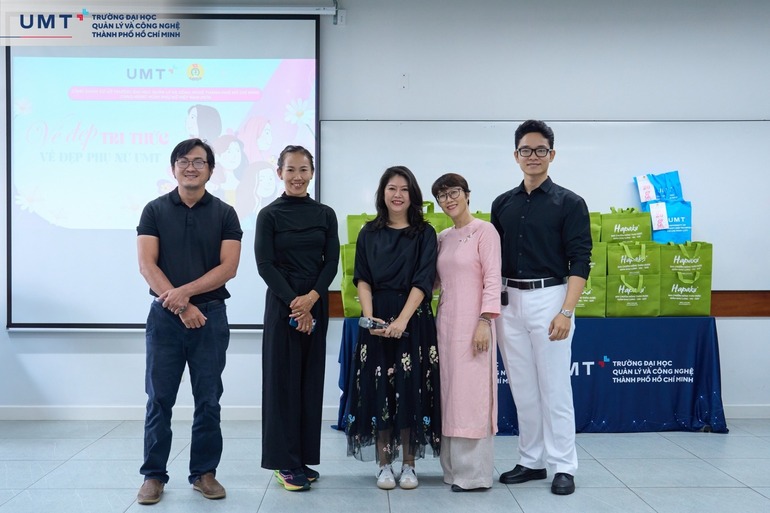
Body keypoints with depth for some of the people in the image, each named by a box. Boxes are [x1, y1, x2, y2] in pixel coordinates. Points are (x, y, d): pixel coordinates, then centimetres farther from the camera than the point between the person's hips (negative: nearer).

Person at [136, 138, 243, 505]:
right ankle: (153, 475, 14)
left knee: (208, 400, 6)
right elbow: (146, 264, -4)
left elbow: (228, 267, -4)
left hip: (210, 316, 0)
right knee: (159, 400, 4)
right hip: (164, 316, 0)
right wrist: (181, 306, -12)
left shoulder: (224, 214, 5)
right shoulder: (155, 210, 5)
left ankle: (204, 472, 17)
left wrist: (185, 292, -15)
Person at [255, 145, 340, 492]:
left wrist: (312, 298, -13)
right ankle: (285, 462, 7)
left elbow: (332, 262, 3)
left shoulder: (325, 215, 7)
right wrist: (294, 304, -14)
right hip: (282, 303, -3)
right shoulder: (269, 215, -2)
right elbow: (266, 264, -7)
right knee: (284, 378, -1)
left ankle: (304, 457, 17)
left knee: (311, 379, 7)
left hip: (316, 303, 4)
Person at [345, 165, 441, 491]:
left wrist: (402, 320, -17)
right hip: (377, 320, 2)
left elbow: (423, 281, -6)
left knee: (411, 389, 1)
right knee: (378, 389, 3)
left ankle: (409, 465, 13)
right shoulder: (369, 233, 9)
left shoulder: (424, 233, 3)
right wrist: (369, 316, -13)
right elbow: (362, 280, 3)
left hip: (414, 320, -1)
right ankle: (384, 465, 13)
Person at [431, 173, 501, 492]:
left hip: (472, 322, -7)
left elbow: (492, 278, -12)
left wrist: (485, 322, -18)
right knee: (450, 394, 9)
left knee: (471, 394, -5)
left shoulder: (483, 231, -5)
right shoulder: (442, 237, 15)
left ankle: (474, 473, 3)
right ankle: (454, 467, 18)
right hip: (445, 321, 7)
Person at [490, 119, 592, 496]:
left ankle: (563, 467, 10)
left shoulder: (569, 203, -3)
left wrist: (566, 312, -17)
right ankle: (531, 461, 22)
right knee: (522, 388, 11)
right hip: (509, 301, 5)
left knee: (554, 388, 0)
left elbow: (579, 263, -8)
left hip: (548, 298, -5)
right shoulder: (503, 204, 11)